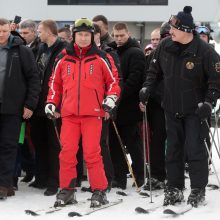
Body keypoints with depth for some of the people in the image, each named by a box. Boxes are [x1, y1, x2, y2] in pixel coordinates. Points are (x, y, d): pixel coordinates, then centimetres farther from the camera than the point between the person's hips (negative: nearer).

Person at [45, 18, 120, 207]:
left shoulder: (101, 58, 4)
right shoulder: (64, 58, 10)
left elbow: (113, 79, 9)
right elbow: (55, 82, 19)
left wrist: (111, 97, -6)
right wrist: (51, 102, 10)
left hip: (92, 113, -3)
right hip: (69, 113, 3)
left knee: (92, 152, -7)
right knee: (67, 151, -1)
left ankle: (99, 190, 2)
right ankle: (67, 189, 9)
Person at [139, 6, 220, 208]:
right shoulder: (165, 46, -3)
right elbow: (155, 69, 11)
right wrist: (147, 88, -1)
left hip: (195, 110, -5)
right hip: (172, 108, 5)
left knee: (195, 149, -4)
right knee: (173, 150, 10)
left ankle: (198, 191, 6)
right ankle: (174, 189, 18)